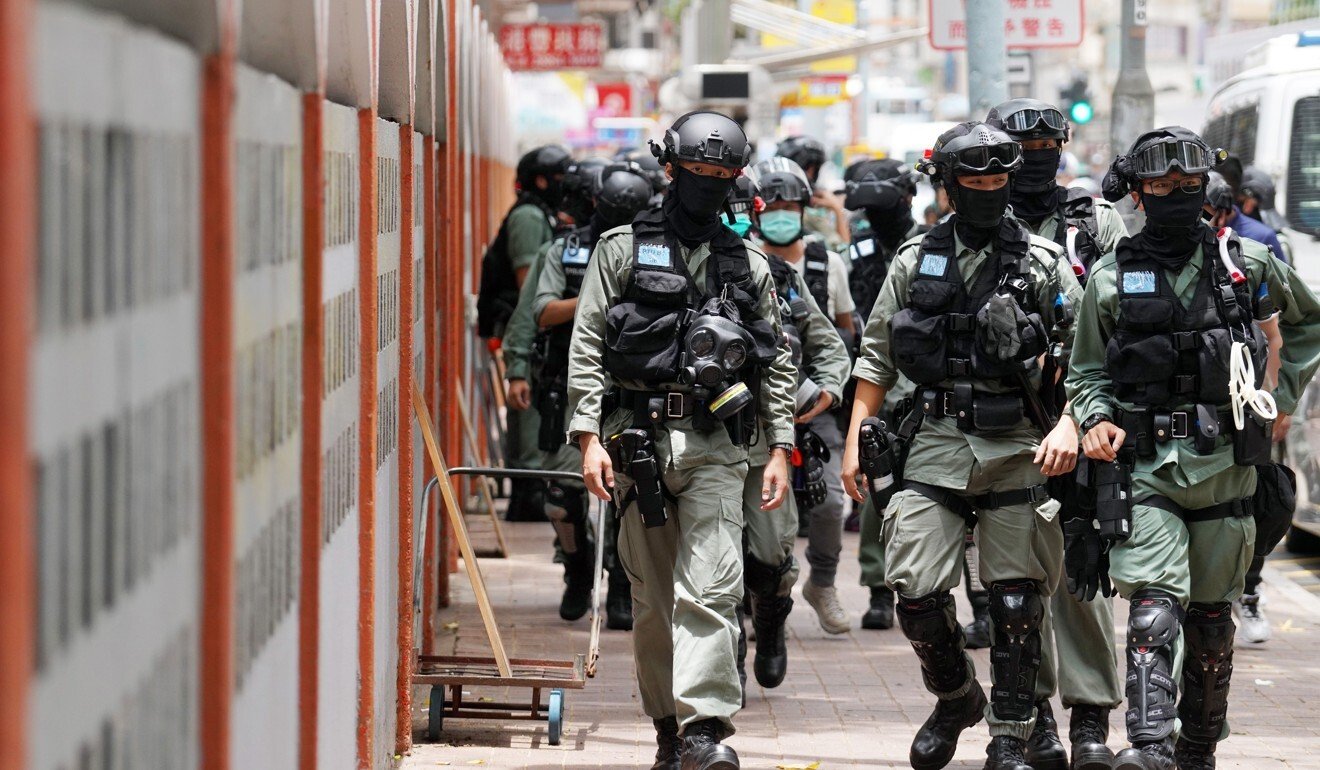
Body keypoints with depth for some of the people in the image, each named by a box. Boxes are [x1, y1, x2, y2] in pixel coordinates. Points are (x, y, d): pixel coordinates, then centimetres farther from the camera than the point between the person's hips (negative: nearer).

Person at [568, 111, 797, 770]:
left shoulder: (749, 264, 13)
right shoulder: (623, 250, 6)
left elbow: (777, 364, 15)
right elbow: (586, 346, 1)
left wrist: (781, 449, 7)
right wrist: (589, 437, -8)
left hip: (715, 445, 0)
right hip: (638, 440, 0)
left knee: (710, 588, -14)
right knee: (652, 597, 5)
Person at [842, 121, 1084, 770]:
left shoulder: (1043, 264, 3)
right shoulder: (915, 262, 9)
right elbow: (876, 358, 13)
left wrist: (1069, 425, -15)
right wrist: (855, 440, 7)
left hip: (1018, 448, -1)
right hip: (937, 443, 1)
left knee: (1016, 601, 1)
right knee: (916, 590, -7)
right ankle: (955, 699, 19)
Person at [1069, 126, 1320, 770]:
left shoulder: (1246, 264, 5)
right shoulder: (1110, 277, 3)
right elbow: (1086, 371, 11)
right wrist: (1095, 421, -8)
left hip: (1224, 466, 2)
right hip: (1144, 466, -2)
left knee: (1211, 618, 11)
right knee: (1154, 610, -18)